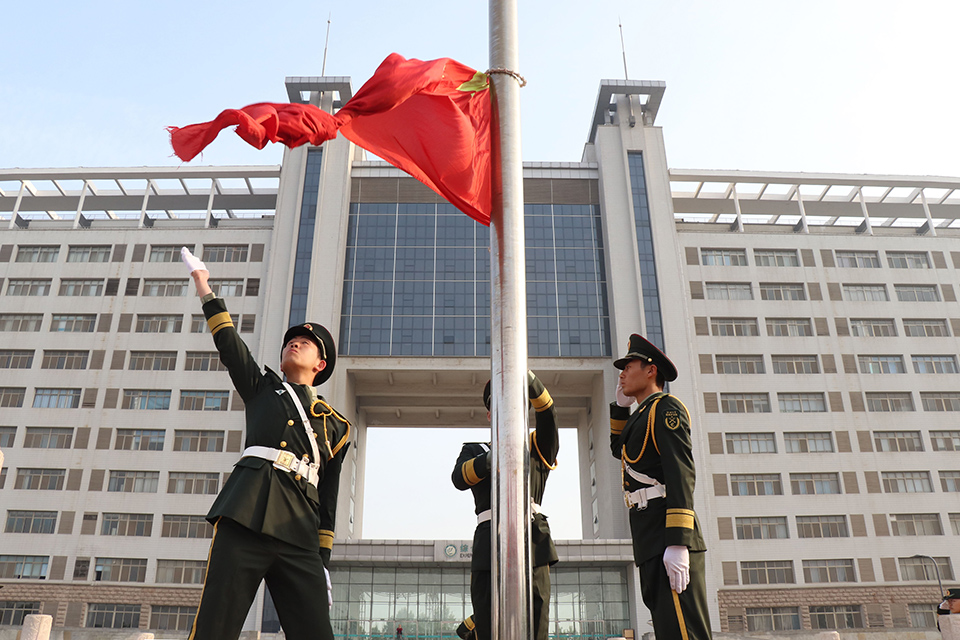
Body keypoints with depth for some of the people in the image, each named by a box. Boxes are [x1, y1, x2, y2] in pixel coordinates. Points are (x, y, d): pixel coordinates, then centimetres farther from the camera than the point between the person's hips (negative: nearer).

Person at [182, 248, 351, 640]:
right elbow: (229, 343, 16)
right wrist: (203, 287, 16)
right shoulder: (262, 389, 24)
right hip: (247, 515, -1)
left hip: (300, 534, 1)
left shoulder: (335, 424, 22)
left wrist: (323, 557, 13)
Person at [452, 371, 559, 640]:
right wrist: (490, 459, -22)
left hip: (533, 546, 1)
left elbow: (547, 411, 0)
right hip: (490, 546, 0)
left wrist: (529, 379, -21)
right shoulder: (474, 451, 22)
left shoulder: (538, 448, 20)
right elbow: (459, 479, -1)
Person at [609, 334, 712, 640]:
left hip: (668, 537, -10)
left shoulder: (666, 408, -6)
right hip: (652, 544, 10)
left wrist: (677, 544, -25)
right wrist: (621, 404, 23)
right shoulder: (645, 415, 23)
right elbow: (619, 450, 36)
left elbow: (681, 473, -17)